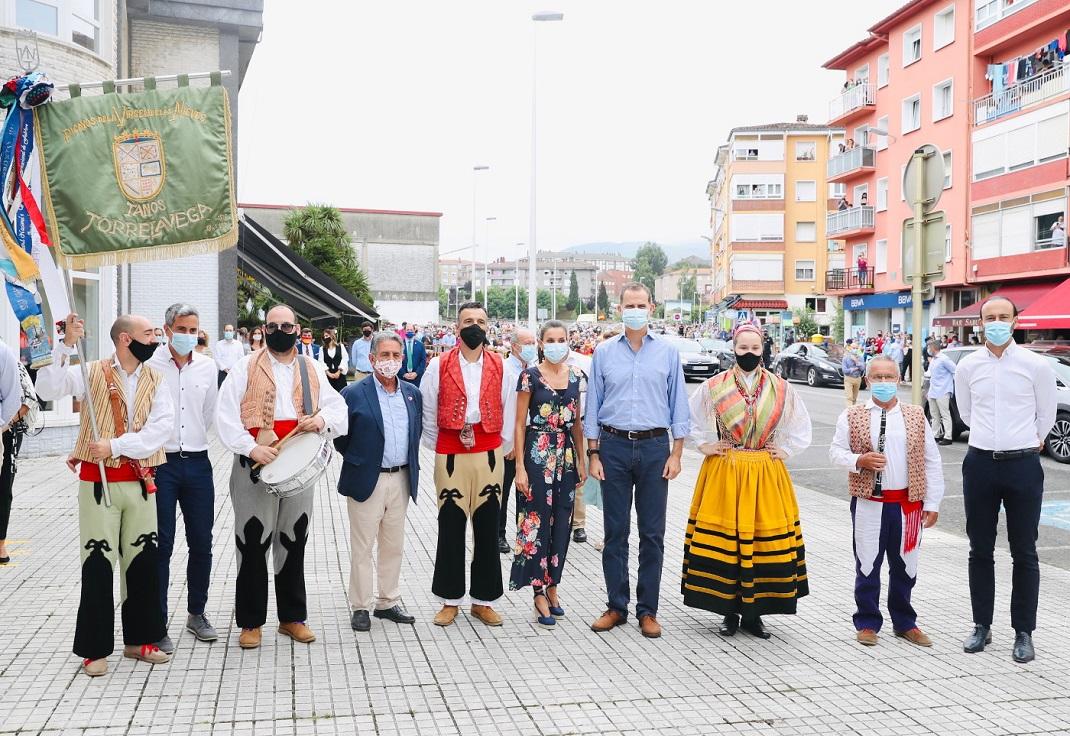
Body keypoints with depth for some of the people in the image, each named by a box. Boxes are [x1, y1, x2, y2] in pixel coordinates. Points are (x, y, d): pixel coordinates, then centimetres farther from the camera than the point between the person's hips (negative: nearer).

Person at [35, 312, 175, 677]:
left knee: (144, 559, 9)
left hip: (140, 481, 3)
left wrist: (116, 445, -18)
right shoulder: (91, 373, -4)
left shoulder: (155, 380, 4)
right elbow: (48, 390, -18)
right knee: (98, 562, 2)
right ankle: (94, 648, 13)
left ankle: (139, 639, 24)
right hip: (98, 481, -3)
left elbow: (161, 427, -9)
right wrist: (66, 346, -25)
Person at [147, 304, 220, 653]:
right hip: (160, 463, -4)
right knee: (161, 546, 0)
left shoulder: (207, 367, 7)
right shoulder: (149, 366, -6)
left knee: (201, 544, 10)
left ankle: (197, 613, 25)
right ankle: (158, 623, 9)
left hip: (197, 463, 4)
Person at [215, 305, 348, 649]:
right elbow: (225, 416, -7)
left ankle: (292, 617, 24)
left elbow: (339, 407, 8)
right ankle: (251, 621, 15)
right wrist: (252, 448, -19)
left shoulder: (312, 369, 10)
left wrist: (322, 418, -14)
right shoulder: (245, 368, -1)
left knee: (294, 543, 12)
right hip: (255, 467, -3)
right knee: (253, 544, 2)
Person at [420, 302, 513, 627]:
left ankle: (483, 600, 15)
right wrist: (436, 446, 7)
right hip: (450, 454, -1)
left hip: (489, 454, 1)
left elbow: (508, 408, 9)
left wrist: (501, 444, 7)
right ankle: (450, 600, 14)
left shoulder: (500, 366, 7)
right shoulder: (439, 365, 3)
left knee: (487, 527, 5)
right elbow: (427, 411, 6)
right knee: (451, 528, 3)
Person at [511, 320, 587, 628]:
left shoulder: (576, 376, 6)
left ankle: (552, 586, 23)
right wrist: (520, 467, -10)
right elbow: (520, 423, -5)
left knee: (561, 522, 9)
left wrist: (582, 460, 10)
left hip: (567, 454, 5)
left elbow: (576, 421, 13)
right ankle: (540, 594, 8)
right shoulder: (530, 376, -6)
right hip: (538, 454, -4)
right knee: (538, 521, -1)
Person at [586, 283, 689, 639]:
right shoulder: (604, 352, 6)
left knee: (652, 532, 3)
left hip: (654, 447, 0)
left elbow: (679, 405, 6)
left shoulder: (667, 352, 6)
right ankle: (616, 606, 15)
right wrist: (593, 454, 2)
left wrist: (676, 453, 0)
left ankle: (648, 610, 12)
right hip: (614, 446, 0)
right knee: (615, 531, 5)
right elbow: (593, 405, 7)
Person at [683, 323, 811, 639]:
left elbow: (801, 425, 18)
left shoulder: (781, 388, 5)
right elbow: (689, 419, 13)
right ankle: (730, 611, 13)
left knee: (765, 539, 2)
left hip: (767, 475, 1)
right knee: (724, 538, -1)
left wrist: (786, 450, 8)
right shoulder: (714, 386, 0)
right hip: (724, 473, -1)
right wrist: (704, 445, 4)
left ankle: (754, 612, 15)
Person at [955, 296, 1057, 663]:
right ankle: (982, 625, 23)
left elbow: (1046, 416, 9)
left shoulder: (1036, 365, -5)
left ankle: (1024, 632, 15)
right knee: (980, 550, 10)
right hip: (980, 463, 2)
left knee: (1024, 553, 5)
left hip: (1023, 464, -2)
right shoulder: (967, 366, 1)